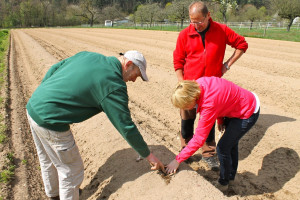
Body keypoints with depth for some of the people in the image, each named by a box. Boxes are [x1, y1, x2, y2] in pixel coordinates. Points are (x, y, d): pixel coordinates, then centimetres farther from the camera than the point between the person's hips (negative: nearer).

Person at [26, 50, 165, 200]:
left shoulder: (87, 55, 5)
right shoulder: (114, 86, -17)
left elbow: (53, 69, 11)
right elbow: (126, 127, -12)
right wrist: (148, 155, 0)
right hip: (49, 121, -10)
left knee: (48, 159, 29)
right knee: (71, 169, 10)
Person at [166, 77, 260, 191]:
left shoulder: (209, 105, -39)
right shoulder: (198, 84, -18)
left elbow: (199, 139, -33)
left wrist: (178, 160, -27)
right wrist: (220, 119, 5)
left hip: (248, 114, -9)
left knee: (223, 148, -5)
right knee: (231, 141, 23)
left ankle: (223, 183, 21)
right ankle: (231, 175, 46)